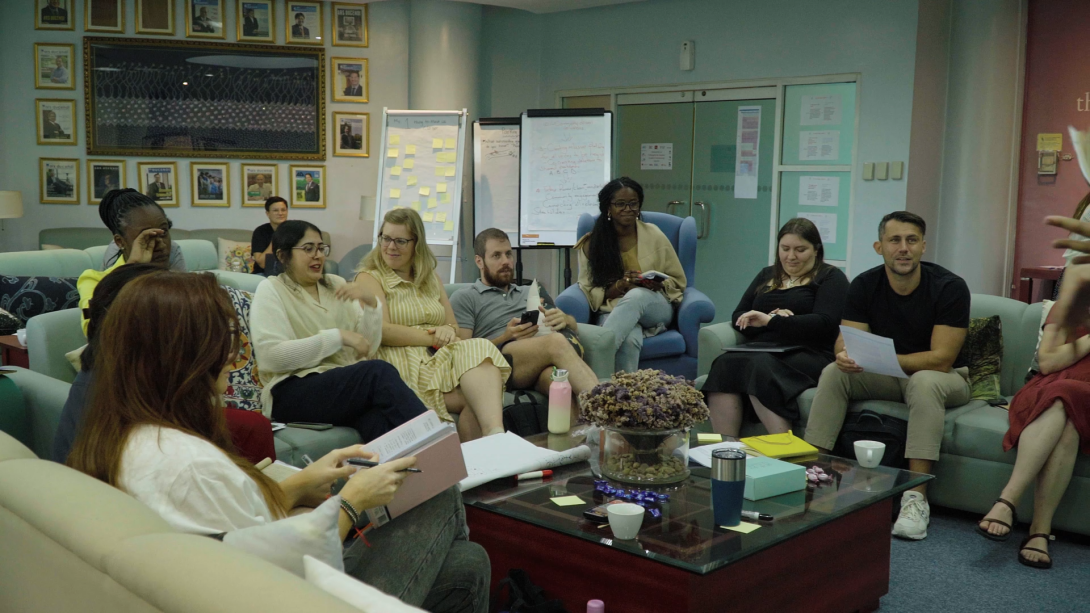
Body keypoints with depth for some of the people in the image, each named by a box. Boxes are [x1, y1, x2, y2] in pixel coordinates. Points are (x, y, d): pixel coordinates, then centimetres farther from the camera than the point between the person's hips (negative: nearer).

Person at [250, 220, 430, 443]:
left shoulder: (336, 284, 19)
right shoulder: (270, 290, 4)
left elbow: (367, 349, 13)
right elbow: (272, 356, -12)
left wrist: (371, 305, -4)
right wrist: (337, 337, -15)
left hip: (348, 383, 4)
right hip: (293, 393, -4)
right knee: (379, 372, -32)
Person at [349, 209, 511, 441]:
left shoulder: (430, 278, 24)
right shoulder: (369, 278, 5)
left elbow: (453, 325, 19)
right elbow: (382, 331, -9)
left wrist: (449, 331, -6)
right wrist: (434, 338, -12)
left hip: (441, 358, 5)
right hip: (405, 363, -5)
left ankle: (496, 435, -46)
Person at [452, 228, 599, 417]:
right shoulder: (463, 299, 17)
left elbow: (573, 326, 26)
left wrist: (564, 319, 0)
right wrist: (505, 338, -10)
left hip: (543, 365, 4)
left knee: (558, 374, -37)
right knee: (556, 342, -35)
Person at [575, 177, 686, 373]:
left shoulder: (653, 235, 6)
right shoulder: (591, 244, 4)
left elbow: (678, 281, 11)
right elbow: (590, 293, 1)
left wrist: (658, 284, -12)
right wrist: (619, 286, -19)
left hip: (655, 306, 1)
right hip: (614, 312, -1)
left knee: (636, 295, -38)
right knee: (629, 340, -39)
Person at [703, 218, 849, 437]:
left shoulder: (830, 277, 9)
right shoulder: (767, 276, 26)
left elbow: (824, 323, -8)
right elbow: (738, 317, 18)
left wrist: (771, 321, -18)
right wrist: (774, 317, -4)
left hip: (808, 354, -4)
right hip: (760, 351, 5)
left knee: (760, 365, -37)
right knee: (725, 363, -30)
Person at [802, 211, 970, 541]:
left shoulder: (949, 287, -18)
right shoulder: (864, 286, -6)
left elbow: (941, 360, -23)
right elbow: (846, 343, -10)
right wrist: (846, 357, -36)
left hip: (943, 378, -3)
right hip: (888, 376, 4)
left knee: (925, 382, -37)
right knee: (834, 373, -21)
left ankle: (916, 496, -38)